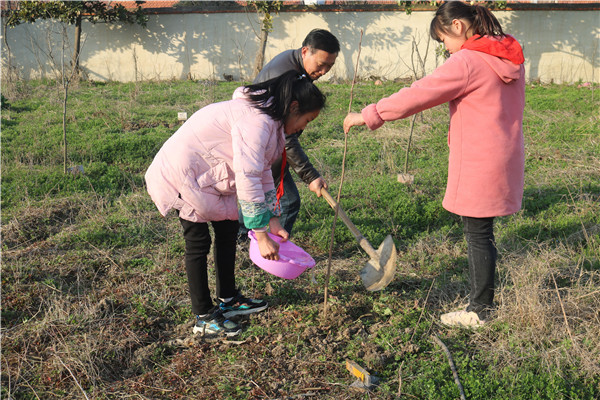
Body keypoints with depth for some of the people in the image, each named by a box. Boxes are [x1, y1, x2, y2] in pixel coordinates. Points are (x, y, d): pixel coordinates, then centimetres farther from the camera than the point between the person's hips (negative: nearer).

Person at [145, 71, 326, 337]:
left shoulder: (268, 119, 6)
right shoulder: (257, 121, -27)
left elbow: (262, 172, 11)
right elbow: (247, 179, -32)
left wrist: (273, 220, 7)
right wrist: (261, 236, -29)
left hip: (205, 173, 11)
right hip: (181, 173, -11)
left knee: (228, 229, 15)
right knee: (198, 242, -5)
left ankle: (227, 300, 28)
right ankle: (204, 318, 7)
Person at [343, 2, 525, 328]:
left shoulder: (467, 62, -17)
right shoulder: (510, 57, 9)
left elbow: (417, 95, -18)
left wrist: (368, 116, -12)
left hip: (478, 167, -9)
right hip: (503, 160, 9)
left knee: (478, 235, 3)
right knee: (479, 232, 18)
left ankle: (480, 311, 16)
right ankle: (479, 297, 30)